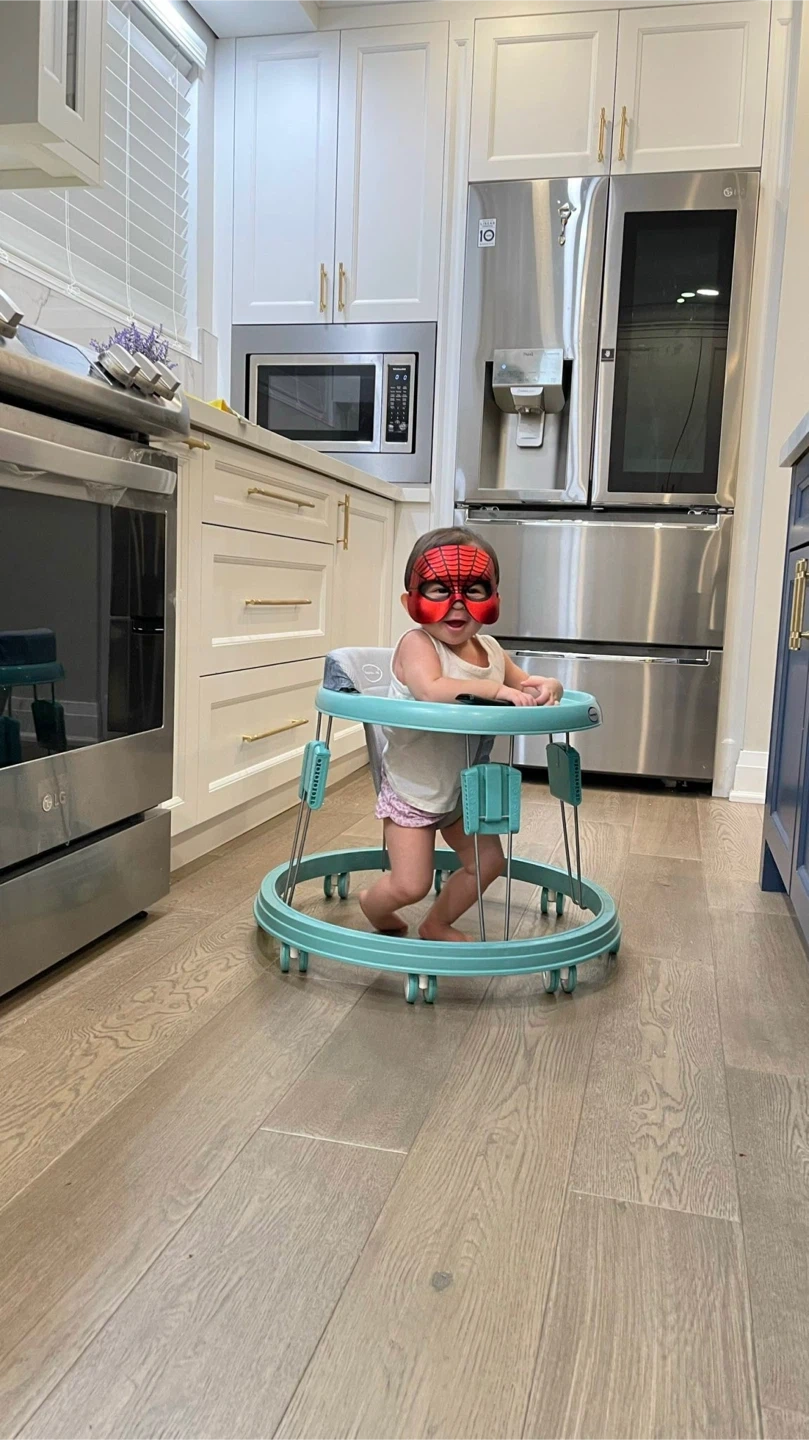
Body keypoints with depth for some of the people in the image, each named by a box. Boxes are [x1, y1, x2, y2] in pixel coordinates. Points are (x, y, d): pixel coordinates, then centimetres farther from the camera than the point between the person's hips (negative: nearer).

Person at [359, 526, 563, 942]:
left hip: (463, 788, 7)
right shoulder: (416, 644, -22)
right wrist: (495, 689, -38)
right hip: (412, 790, -7)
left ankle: (437, 924, 37)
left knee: (488, 862, 15)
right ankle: (373, 907, 30)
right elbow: (432, 690, -41)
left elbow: (523, 683, 13)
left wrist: (546, 687, -12)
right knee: (411, 884, -6)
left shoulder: (490, 650, 0)